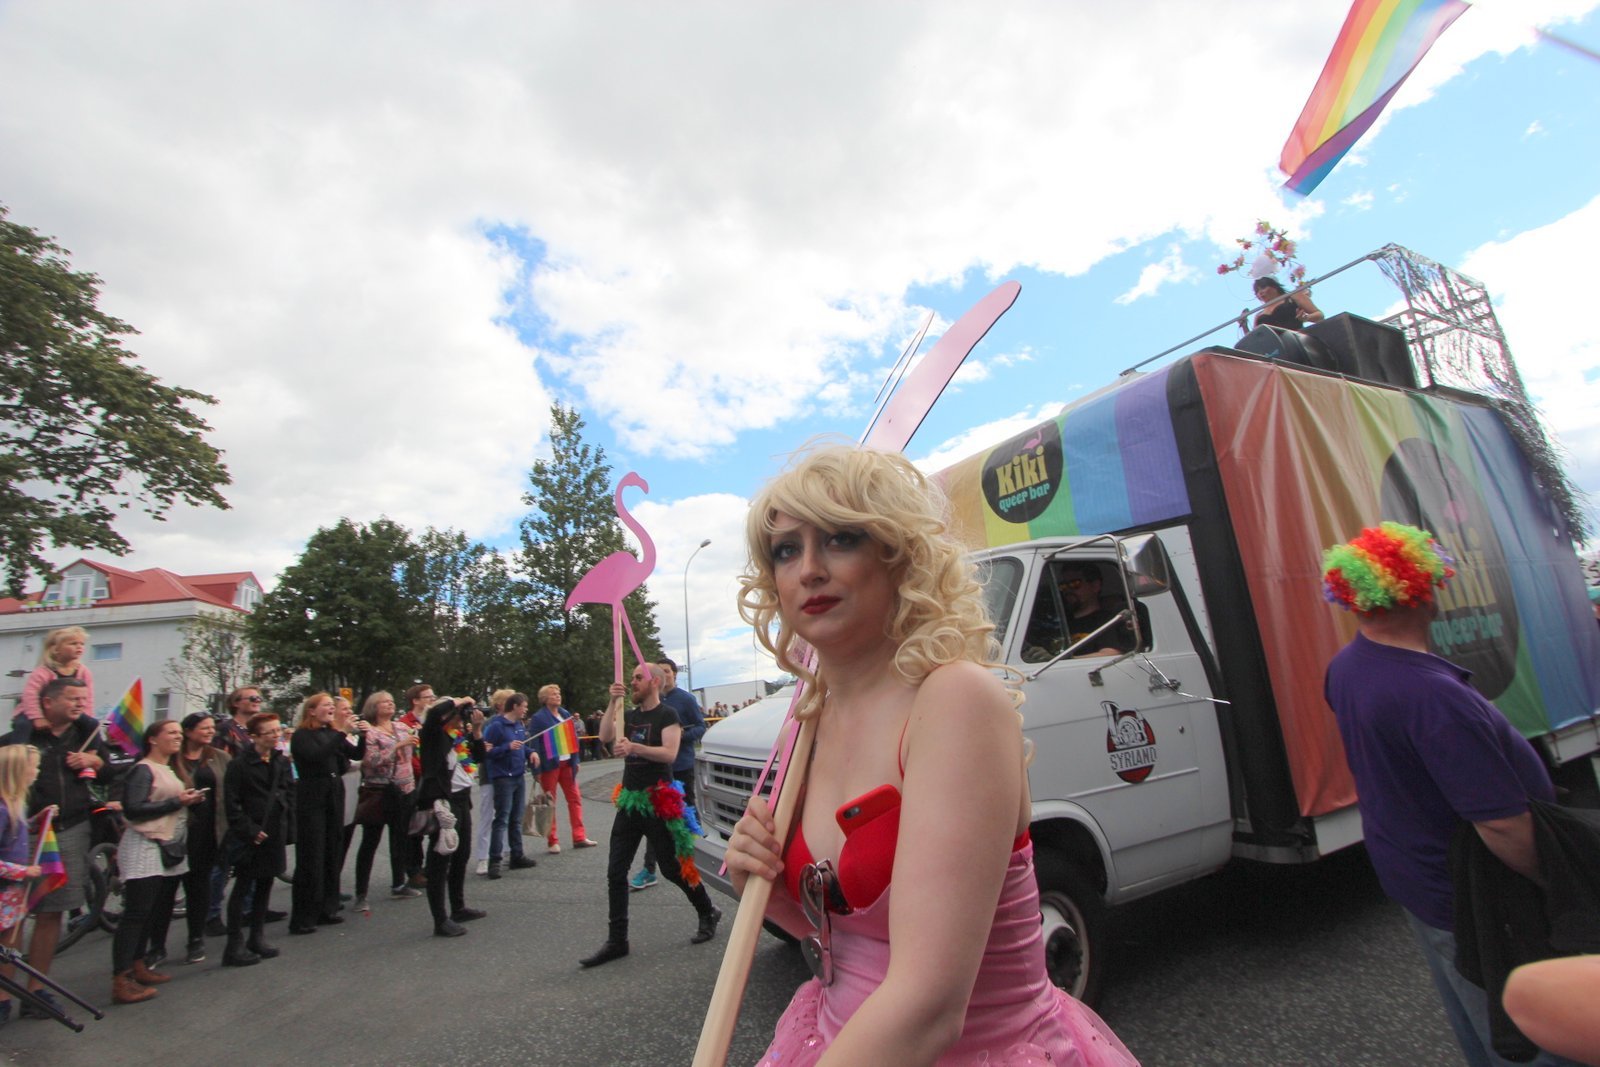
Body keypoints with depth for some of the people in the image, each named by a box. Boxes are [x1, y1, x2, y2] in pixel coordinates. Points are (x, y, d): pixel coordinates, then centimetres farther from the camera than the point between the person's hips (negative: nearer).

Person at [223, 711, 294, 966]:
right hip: (249, 837, -6)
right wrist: (250, 830, -14)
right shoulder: (240, 764, -12)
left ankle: (257, 938, 26)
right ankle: (235, 945, 11)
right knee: (243, 888, 2)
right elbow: (232, 804, -12)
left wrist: (286, 822, 1)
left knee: (265, 885, 14)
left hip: (275, 834, 6)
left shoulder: (282, 762, 5)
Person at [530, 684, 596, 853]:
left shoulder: (565, 714, 9)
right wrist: (537, 770, -15)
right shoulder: (539, 717, -9)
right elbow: (535, 743, -11)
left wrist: (576, 761, 9)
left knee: (575, 798, 5)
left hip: (567, 763, 6)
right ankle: (552, 841, 13)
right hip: (550, 764, -6)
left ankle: (579, 837, 12)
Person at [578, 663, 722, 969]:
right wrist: (613, 703, -12)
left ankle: (708, 913, 26)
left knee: (672, 868, 4)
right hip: (629, 800, 7)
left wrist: (634, 747, -31)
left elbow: (669, 752, -21)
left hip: (658, 800, -7)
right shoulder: (630, 715, 12)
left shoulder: (666, 715, -8)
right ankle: (617, 941, 14)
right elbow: (605, 737, -3)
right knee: (615, 872, 4)